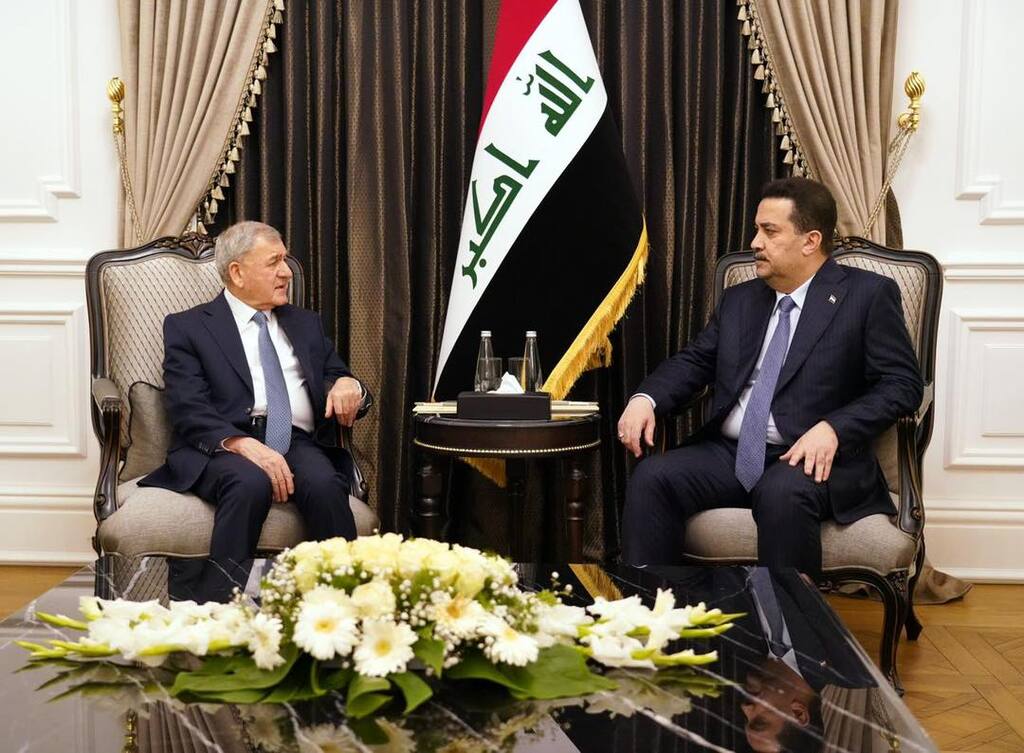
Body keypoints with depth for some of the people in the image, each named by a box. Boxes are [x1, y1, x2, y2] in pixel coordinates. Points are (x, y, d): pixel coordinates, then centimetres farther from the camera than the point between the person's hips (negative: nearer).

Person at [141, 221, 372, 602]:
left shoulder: (306, 324, 25)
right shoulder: (187, 327, 10)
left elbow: (338, 382, 22)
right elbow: (189, 411, -4)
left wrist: (349, 385, -5)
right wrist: (243, 444, -23)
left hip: (299, 443, 3)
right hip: (224, 446, -3)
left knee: (324, 483, -32)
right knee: (251, 482, -37)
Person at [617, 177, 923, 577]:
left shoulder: (869, 295, 2)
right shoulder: (739, 300, 19)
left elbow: (902, 384, -4)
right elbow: (694, 361, 17)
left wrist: (833, 429, -19)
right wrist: (645, 399, -4)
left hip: (812, 459, -5)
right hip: (728, 454, 5)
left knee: (783, 493, -36)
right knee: (651, 477, -20)